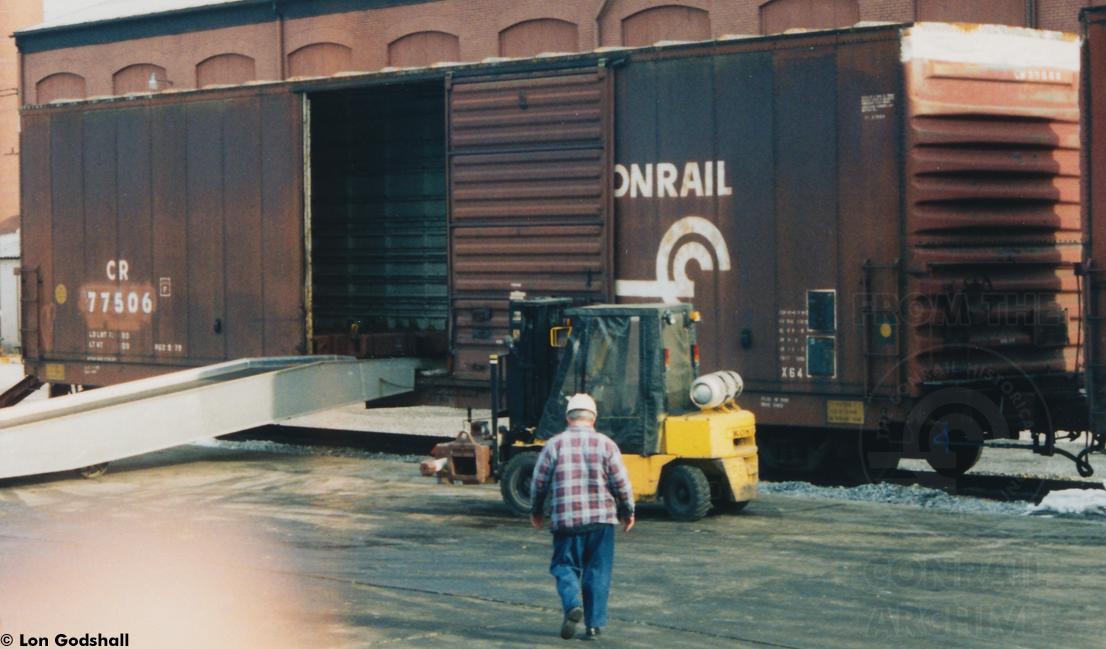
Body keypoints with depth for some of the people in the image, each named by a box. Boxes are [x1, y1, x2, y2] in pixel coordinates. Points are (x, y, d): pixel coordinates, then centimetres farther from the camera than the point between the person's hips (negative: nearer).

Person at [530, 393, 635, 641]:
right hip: (601, 518, 0)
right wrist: (628, 512, 15)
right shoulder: (605, 444, -1)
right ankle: (594, 624, 7)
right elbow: (621, 483, 0)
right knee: (598, 572, 8)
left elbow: (539, 483, 4)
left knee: (565, 566, 11)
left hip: (565, 519, 0)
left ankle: (572, 604, -15)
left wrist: (536, 511, 20)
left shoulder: (554, 444, -1)